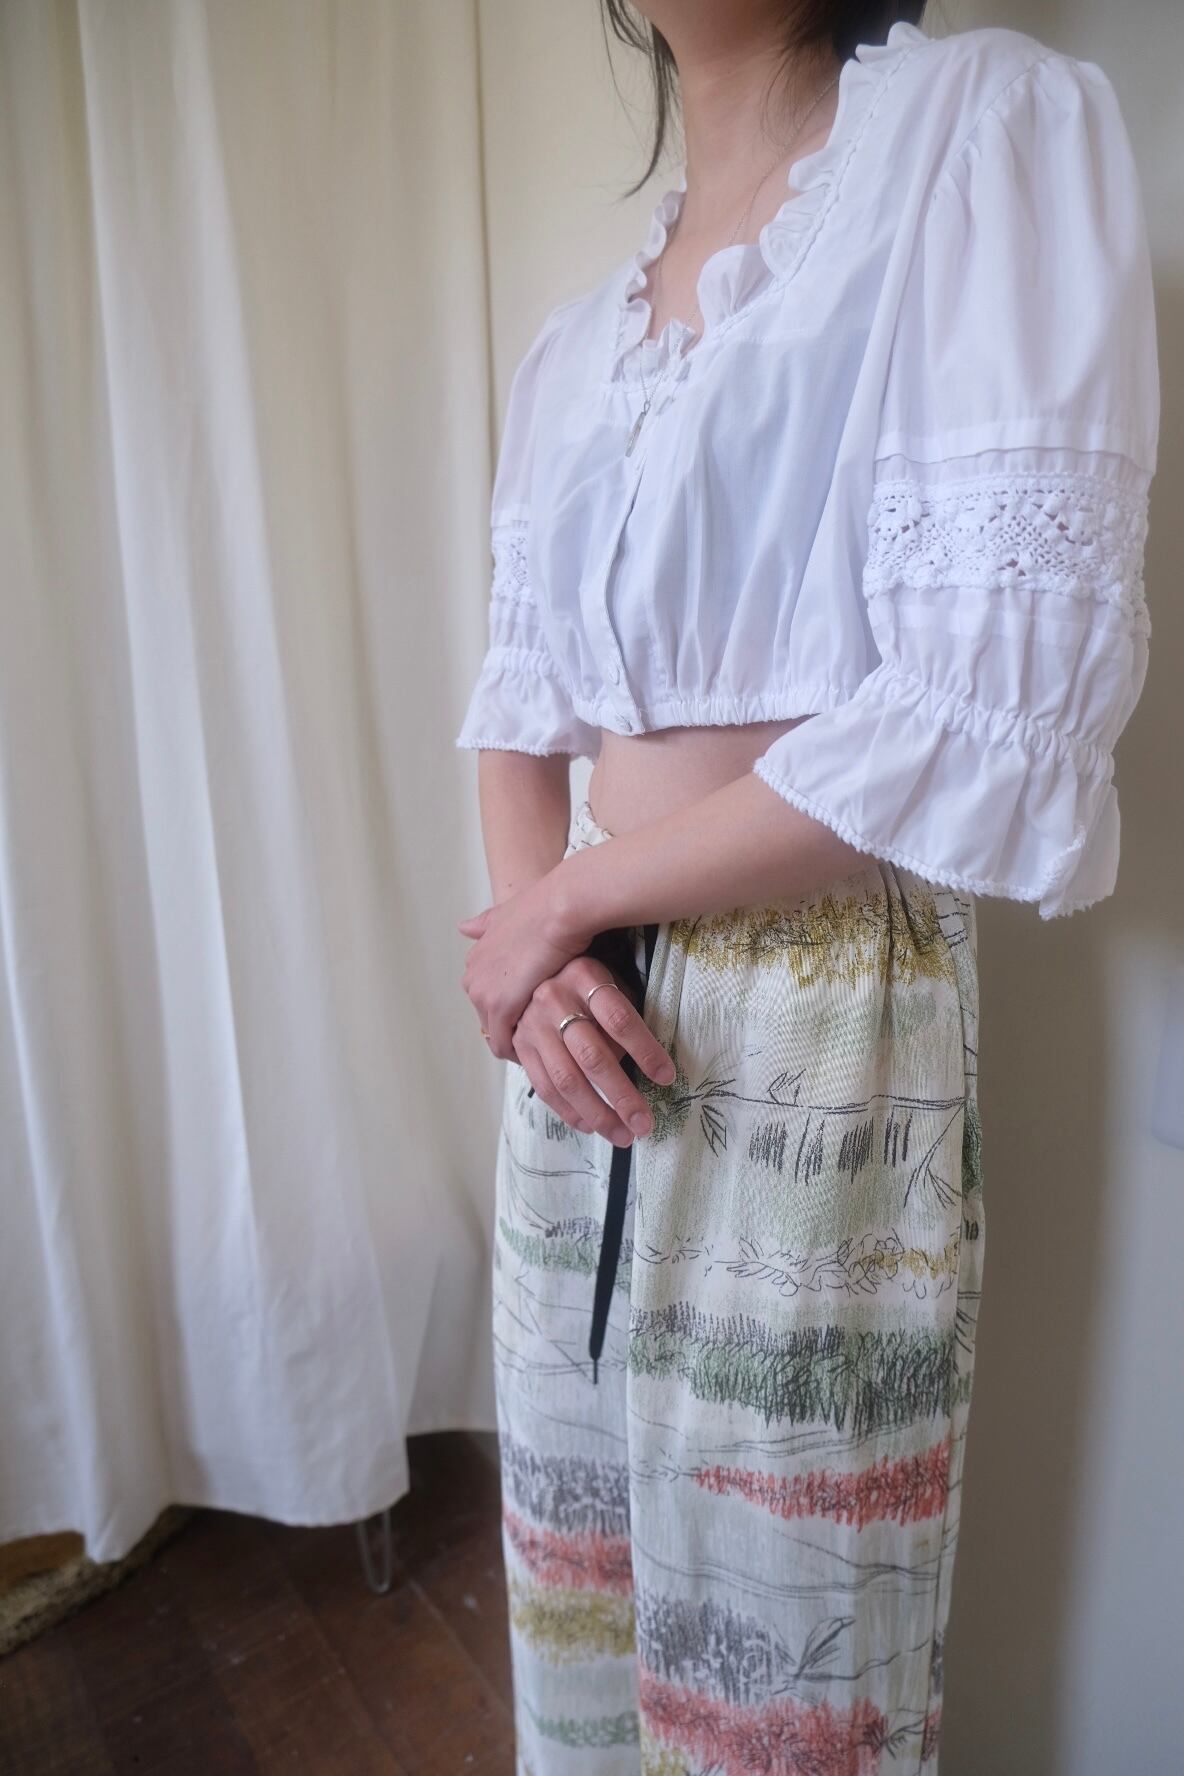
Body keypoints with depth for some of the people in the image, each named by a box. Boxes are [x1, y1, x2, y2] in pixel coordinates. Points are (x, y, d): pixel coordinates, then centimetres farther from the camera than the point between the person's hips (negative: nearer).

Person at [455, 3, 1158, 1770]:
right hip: (592, 1027, 6)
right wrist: (528, 934, -7)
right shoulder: (572, 341, 13)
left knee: (779, 1628, 13)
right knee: (584, 1549, 22)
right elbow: (523, 696, 14)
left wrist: (570, 897, -10)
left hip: (825, 1034, -5)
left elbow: (1000, 702, -17)